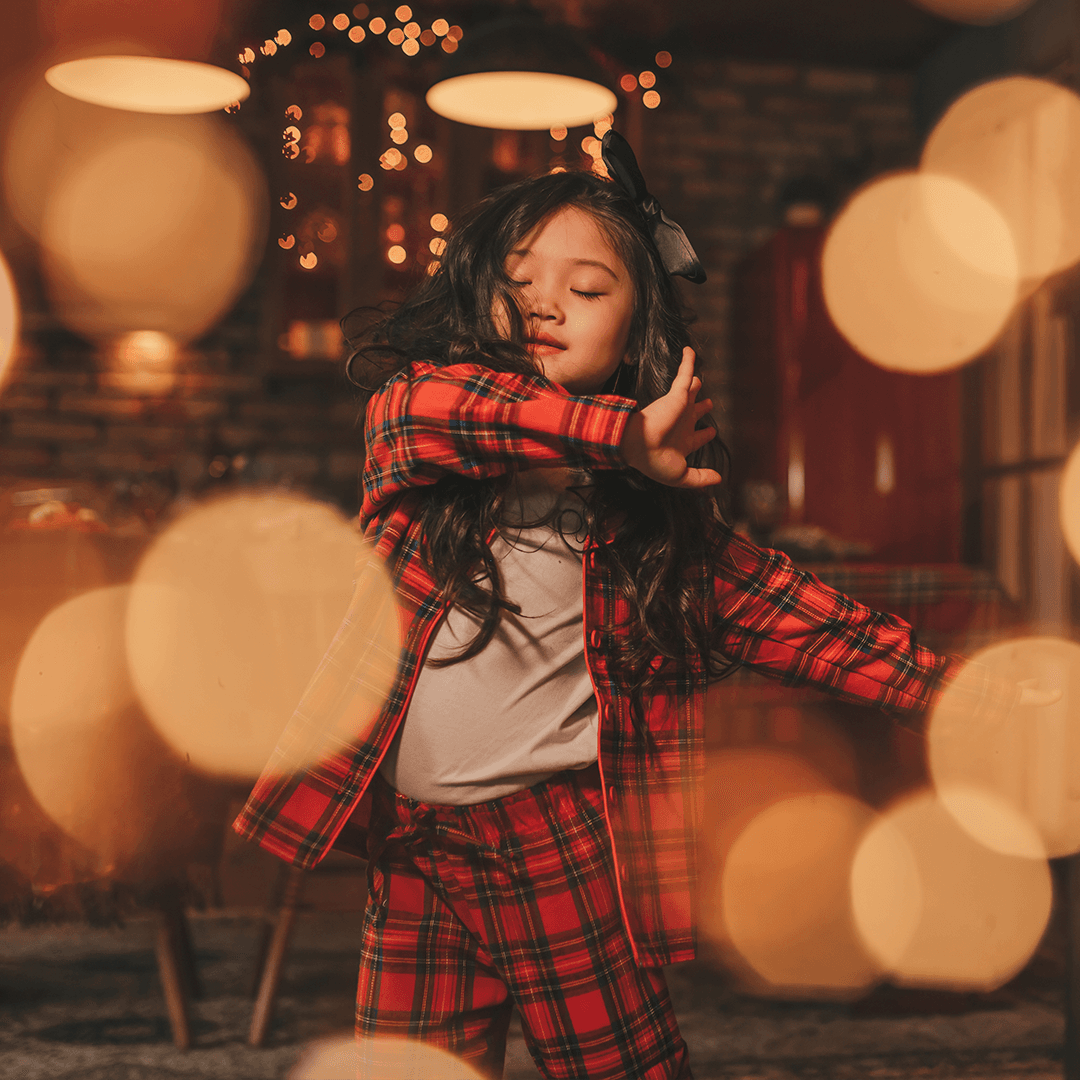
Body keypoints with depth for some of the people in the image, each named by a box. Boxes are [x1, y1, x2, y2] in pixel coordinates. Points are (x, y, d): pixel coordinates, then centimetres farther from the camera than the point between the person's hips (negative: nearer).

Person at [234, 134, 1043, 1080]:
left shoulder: (650, 503, 4)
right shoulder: (410, 419, 1)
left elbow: (789, 611, 2)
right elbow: (432, 400, -23)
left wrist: (952, 687, -6)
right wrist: (621, 432, -18)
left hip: (564, 834, 0)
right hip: (410, 850, 1)